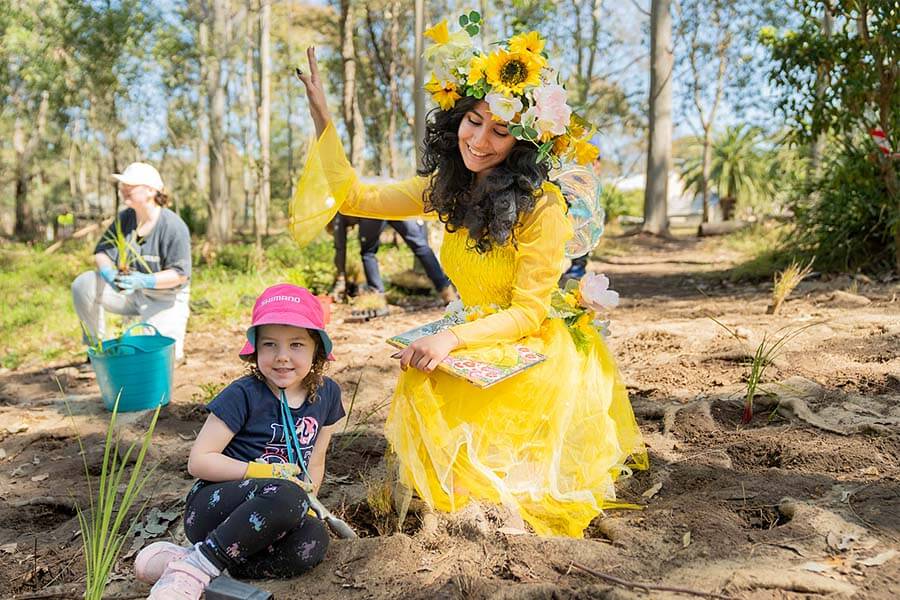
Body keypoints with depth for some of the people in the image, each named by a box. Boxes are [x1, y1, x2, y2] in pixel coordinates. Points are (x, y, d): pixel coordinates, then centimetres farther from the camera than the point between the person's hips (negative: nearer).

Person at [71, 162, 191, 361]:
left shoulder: (173, 226, -20)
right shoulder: (124, 218, -2)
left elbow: (181, 274, -22)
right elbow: (102, 253, -1)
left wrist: (145, 281, -36)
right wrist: (108, 273, -25)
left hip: (165, 298, -5)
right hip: (129, 292, 5)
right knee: (82, 284, -17)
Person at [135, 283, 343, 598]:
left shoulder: (326, 394, 3)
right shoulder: (243, 395, -13)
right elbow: (198, 461, -13)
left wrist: (304, 504, -2)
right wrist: (265, 472, -19)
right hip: (210, 509, -6)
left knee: (313, 541, -31)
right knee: (286, 496, -37)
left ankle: (180, 558, -19)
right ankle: (196, 567, -23)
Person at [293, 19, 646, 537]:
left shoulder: (542, 206, -20)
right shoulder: (448, 187, -1)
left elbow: (529, 313, -17)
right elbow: (355, 197, 4)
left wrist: (452, 338, -30)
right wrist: (322, 115, -3)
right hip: (479, 346, 6)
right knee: (419, 390, -21)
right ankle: (445, 494, 7)